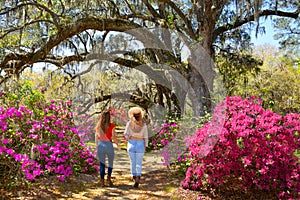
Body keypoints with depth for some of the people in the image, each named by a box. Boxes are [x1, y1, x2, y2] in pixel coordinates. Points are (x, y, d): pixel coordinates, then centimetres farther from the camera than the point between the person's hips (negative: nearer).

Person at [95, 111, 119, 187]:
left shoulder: (98, 126, 3)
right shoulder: (111, 126, -7)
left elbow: (96, 137, 5)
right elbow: (113, 136, -10)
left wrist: (97, 146, 13)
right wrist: (117, 143, 4)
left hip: (100, 145, 3)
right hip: (109, 145, -2)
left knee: (102, 164, 9)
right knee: (111, 163, 17)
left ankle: (102, 181, 8)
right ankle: (109, 178, 7)